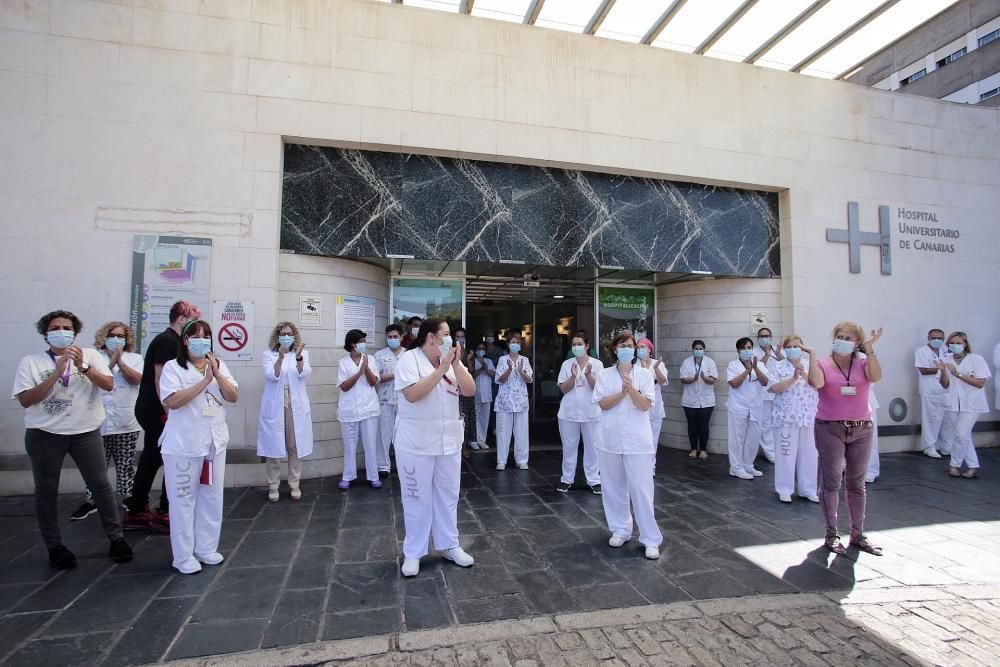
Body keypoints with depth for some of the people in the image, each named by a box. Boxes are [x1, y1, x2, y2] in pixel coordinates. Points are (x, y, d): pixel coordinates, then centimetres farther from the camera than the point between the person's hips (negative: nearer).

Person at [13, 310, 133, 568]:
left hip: (86, 433, 0)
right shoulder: (31, 361, 0)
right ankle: (54, 546, 24)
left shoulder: (90, 355, 2)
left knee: (101, 485, 3)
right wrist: (56, 373, -18)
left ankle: (116, 538, 14)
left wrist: (83, 366, -23)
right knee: (46, 490, 9)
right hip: (45, 435, 0)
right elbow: (25, 400, -9)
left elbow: (108, 385, -9)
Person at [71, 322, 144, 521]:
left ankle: (127, 497, 20)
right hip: (101, 420, 0)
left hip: (127, 422, 0)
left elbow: (136, 379, -9)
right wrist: (111, 362, -15)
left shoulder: (135, 358, 6)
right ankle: (91, 501, 17)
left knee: (126, 464, 8)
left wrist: (120, 361, -14)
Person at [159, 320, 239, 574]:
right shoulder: (173, 367, -6)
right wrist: (204, 381, -20)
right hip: (183, 444, -5)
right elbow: (172, 401, -18)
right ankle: (183, 556, 16)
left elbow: (233, 397, -1)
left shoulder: (219, 365, 7)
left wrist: (216, 374, -14)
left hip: (215, 442, 5)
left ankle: (207, 548, 26)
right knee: (183, 499, 4)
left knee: (212, 497, 12)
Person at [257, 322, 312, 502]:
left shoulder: (302, 353, 6)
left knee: (295, 447, 5)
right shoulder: (268, 354, 3)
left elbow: (305, 374, -12)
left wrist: (298, 356, -30)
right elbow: (271, 376, -13)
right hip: (274, 407, -1)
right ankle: (273, 487, 16)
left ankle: (294, 485, 18)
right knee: (274, 447, 3)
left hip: (296, 407, 1)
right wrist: (280, 356, -27)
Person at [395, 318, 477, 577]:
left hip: (449, 441, 5)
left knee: (448, 496, 15)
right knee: (417, 498, 7)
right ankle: (413, 552, 23)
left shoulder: (452, 361, 4)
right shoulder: (409, 359, -12)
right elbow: (413, 394, -26)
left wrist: (455, 364, -15)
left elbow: (470, 390, -3)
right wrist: (442, 368, -24)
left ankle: (449, 545, 31)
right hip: (416, 444, -5)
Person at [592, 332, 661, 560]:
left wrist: (631, 389, -25)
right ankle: (620, 530, 28)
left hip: (637, 440, -2)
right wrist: (622, 392, -20)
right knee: (614, 487, 11)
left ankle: (651, 539, 9)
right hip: (610, 439, 2)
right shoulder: (605, 375, 2)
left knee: (641, 489, -2)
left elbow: (645, 406, -9)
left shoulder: (645, 374, -1)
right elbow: (603, 404, -6)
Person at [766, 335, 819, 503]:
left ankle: (808, 489, 21)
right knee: (786, 453, 1)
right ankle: (784, 490, 11)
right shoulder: (778, 366, 1)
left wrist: (804, 374, -18)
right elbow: (774, 388, -11)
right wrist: (794, 378, -19)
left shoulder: (810, 365, 8)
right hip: (786, 418, -3)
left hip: (809, 417, 3)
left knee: (808, 454, 8)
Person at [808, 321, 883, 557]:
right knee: (831, 482, 0)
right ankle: (832, 534, 11)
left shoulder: (863, 364, 5)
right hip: (830, 429, -3)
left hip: (862, 430, 3)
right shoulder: (823, 365, -1)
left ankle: (858, 533, 23)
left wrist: (869, 350, -22)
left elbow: (876, 377, -16)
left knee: (857, 483, 12)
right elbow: (816, 383, -21)